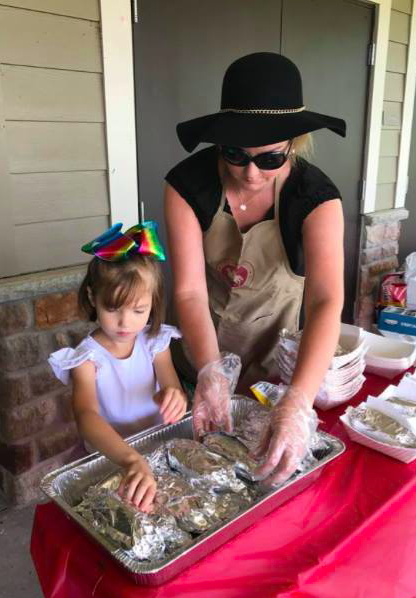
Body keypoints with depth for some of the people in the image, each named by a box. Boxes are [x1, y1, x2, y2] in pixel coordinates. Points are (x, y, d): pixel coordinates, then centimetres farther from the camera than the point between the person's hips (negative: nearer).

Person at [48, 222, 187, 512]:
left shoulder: (156, 342, -4)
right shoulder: (86, 357, -16)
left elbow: (176, 395, -8)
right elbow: (86, 415, -32)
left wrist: (174, 398, -34)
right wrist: (132, 460, -50)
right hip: (109, 458, -4)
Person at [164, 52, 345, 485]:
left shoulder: (316, 198, -26)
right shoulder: (188, 185, -24)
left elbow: (326, 302, -37)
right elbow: (189, 290, -28)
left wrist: (298, 403, -51)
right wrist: (210, 371, -44)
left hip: (271, 354, 0)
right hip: (200, 351, 1)